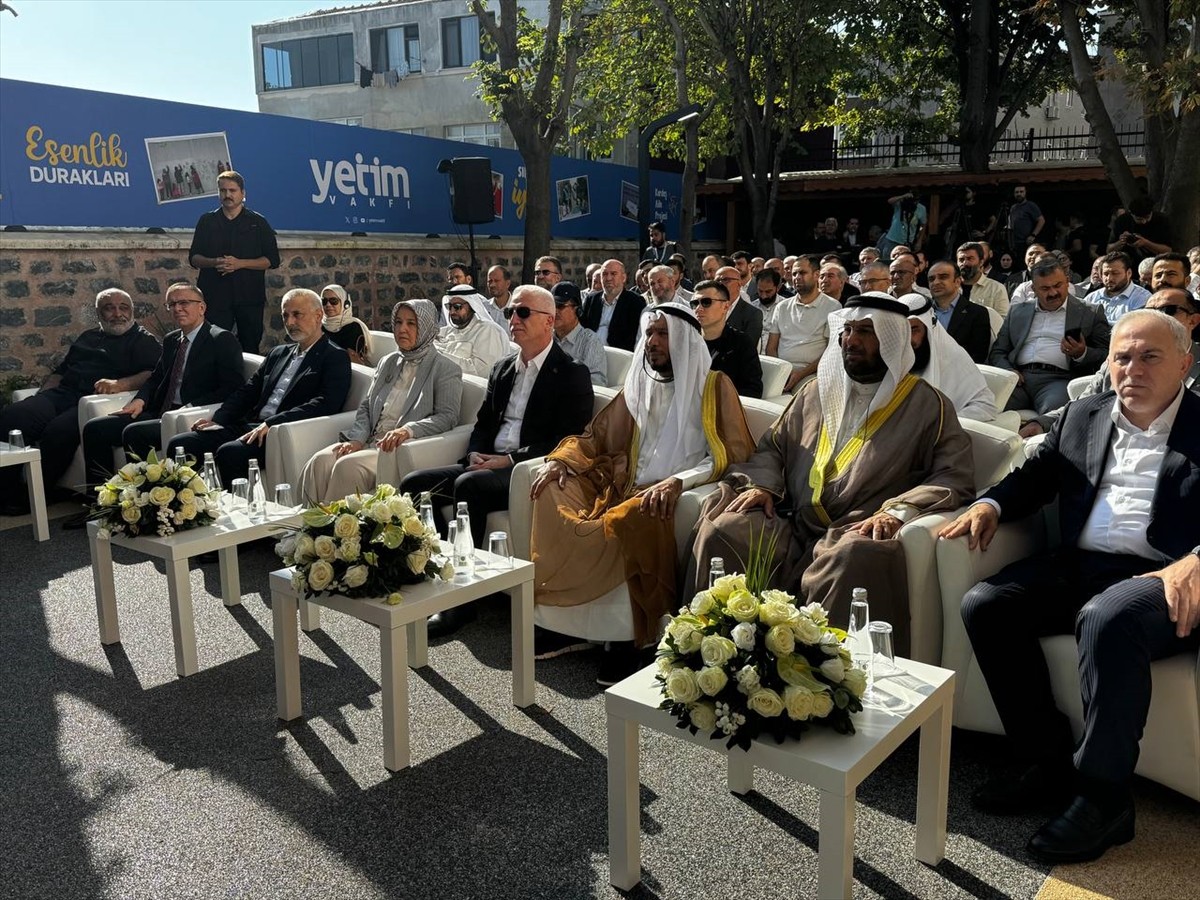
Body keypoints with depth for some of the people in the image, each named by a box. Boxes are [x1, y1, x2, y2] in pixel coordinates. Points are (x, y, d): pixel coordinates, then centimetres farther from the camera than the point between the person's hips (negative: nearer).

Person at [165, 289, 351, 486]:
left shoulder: (335, 357, 0)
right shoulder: (278, 353, 24)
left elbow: (324, 405, -14)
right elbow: (247, 391, 20)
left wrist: (271, 424, -22)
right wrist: (217, 420, 2)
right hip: (248, 426, 8)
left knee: (230, 452, -32)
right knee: (179, 444, -8)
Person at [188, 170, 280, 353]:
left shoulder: (258, 223, 5)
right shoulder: (207, 221, 11)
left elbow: (272, 260, 0)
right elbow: (193, 258, 11)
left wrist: (240, 263, -13)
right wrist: (214, 262, -11)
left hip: (249, 297, -1)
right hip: (215, 297, 1)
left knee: (250, 348, 4)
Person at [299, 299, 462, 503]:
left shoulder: (446, 369, 2)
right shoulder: (388, 362, 22)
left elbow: (448, 416, -9)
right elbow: (366, 406, 20)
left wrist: (408, 429, -25)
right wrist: (357, 438, 0)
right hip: (370, 442, 6)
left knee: (348, 466, -30)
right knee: (320, 461, -20)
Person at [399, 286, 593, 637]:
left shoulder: (572, 374, -3)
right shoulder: (502, 368, 20)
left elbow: (568, 442, -12)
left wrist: (510, 459, -18)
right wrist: (475, 454, -1)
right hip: (487, 464, 8)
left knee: (468, 485, -34)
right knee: (414, 484, -11)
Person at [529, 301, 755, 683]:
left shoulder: (713, 386, 3)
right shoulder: (639, 386, 19)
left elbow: (732, 454, -8)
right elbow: (596, 437, 21)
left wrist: (678, 481, -23)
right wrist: (558, 460, 1)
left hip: (675, 495, -6)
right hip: (628, 487, 6)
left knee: (633, 519, -36)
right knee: (556, 490, -16)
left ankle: (630, 637, -19)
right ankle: (567, 621, -13)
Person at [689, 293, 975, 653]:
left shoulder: (925, 404, 7)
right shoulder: (817, 390, 20)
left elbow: (955, 474, -2)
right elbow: (773, 446, 25)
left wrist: (900, 510, -18)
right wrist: (762, 484, 3)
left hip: (855, 532, -4)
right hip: (790, 524, 4)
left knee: (857, 555, -39)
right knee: (719, 530, -22)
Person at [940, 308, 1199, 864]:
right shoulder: (1082, 417, 19)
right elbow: (1034, 476, 20)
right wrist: (990, 505, -2)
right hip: (1078, 566, 6)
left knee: (1108, 619, -37)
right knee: (985, 604, -18)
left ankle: (1102, 797, -20)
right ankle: (1047, 760, -5)